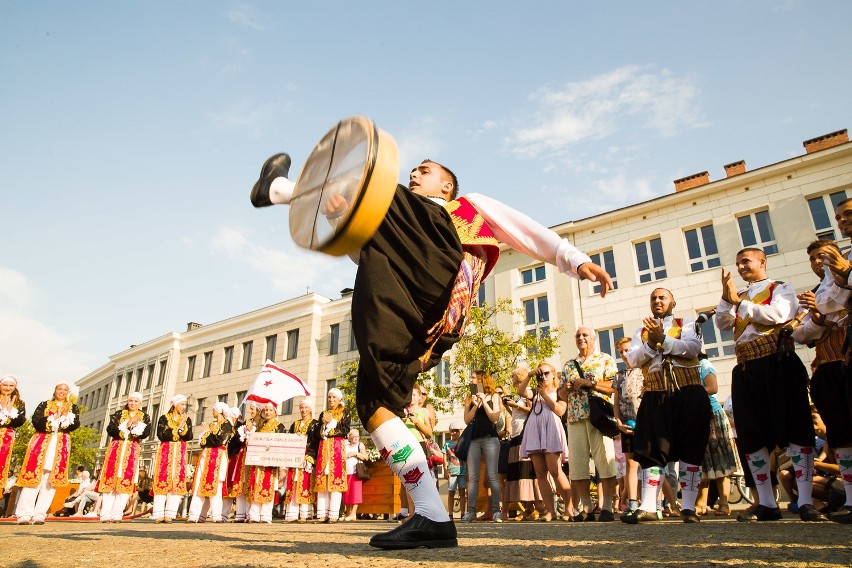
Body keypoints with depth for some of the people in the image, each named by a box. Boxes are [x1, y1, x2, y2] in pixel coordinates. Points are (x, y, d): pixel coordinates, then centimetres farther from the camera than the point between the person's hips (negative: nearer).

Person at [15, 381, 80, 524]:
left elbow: (75, 424, -2)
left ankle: (39, 514, -3)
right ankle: (24, 514, -7)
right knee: (33, 476, -9)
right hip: (41, 441, -1)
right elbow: (35, 421, -5)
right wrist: (54, 418, -14)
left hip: (61, 445, 1)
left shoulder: (73, 408, 14)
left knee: (52, 479, -5)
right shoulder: (44, 405, 12)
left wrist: (65, 415, -16)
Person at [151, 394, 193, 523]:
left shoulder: (187, 419, 12)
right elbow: (161, 435, -9)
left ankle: (170, 514, -5)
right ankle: (158, 514, -4)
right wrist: (178, 428, -13)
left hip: (180, 453, 2)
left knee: (178, 481, -6)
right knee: (162, 480, -8)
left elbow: (189, 437, 0)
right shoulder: (164, 418, 6)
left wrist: (183, 426, -15)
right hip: (165, 452, -2)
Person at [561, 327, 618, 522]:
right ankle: (585, 508, 8)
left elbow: (614, 386, -4)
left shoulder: (605, 360, 9)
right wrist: (567, 389, 0)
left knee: (605, 461, -8)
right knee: (577, 464, 2)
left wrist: (589, 383, -12)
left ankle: (606, 508, -3)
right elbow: (562, 396, 22)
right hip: (575, 418, 5)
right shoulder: (568, 365, 22)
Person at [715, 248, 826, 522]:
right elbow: (722, 323, 7)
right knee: (752, 436, 4)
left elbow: (777, 314, -14)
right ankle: (767, 503, 12)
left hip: (778, 365, -5)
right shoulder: (739, 296, 22)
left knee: (795, 430, -6)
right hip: (746, 370, 6)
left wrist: (740, 302, -7)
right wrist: (727, 297, -6)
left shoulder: (780, 288, 7)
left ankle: (805, 502, -2)